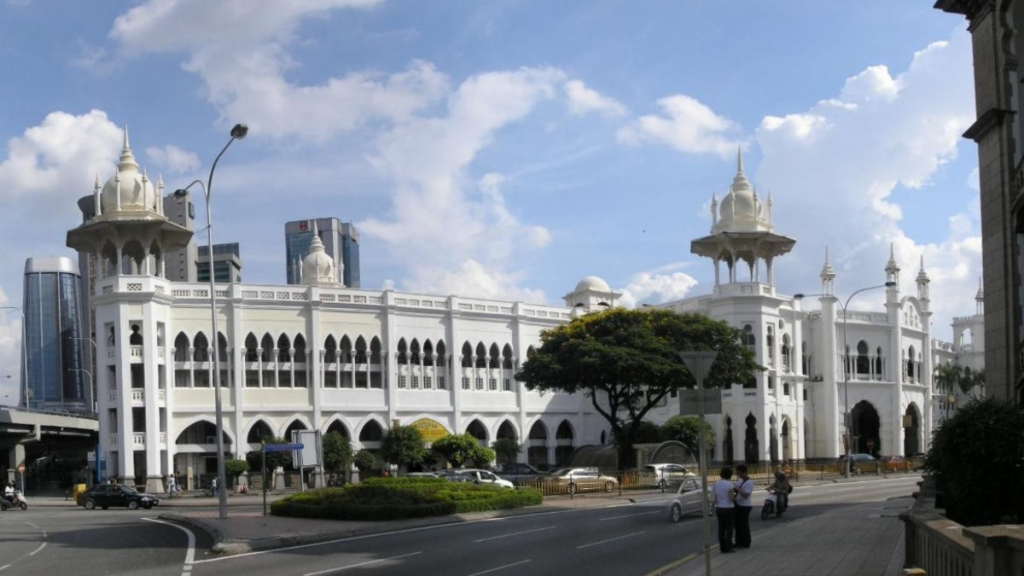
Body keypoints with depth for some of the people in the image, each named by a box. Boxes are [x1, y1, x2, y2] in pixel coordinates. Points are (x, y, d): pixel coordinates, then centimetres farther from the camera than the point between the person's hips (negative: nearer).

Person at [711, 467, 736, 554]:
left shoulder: (716, 483, 1)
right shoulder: (729, 484, -15)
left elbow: (713, 495, 3)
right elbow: (731, 498, -18)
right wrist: (735, 494, 3)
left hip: (719, 508, 5)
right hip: (728, 508, -5)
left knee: (721, 528, 10)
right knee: (729, 528, 3)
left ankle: (722, 547, 13)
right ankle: (728, 548, 2)